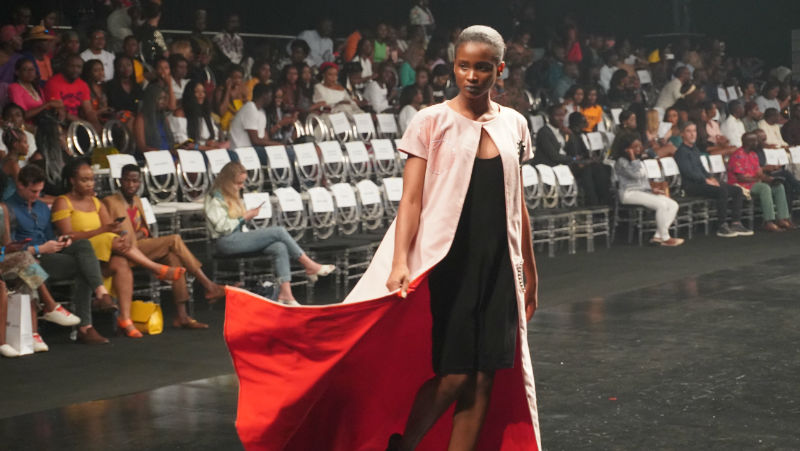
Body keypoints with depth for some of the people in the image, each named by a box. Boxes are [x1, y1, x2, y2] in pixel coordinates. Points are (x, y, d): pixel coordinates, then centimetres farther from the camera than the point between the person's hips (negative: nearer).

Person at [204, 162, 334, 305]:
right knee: (278, 231, -19)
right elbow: (221, 226, -17)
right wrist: (244, 217, -10)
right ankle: (310, 266, -9)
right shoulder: (215, 198, -7)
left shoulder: (232, 196, 22)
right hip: (226, 242, -9)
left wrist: (247, 215, 8)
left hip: (239, 237, 9)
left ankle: (285, 293, -28)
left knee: (280, 247, -19)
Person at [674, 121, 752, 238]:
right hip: (691, 185, -10)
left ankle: (736, 223, -6)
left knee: (737, 190, -1)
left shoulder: (695, 149, 23)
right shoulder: (681, 151, -6)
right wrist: (706, 180, -16)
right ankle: (722, 226, -28)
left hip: (702, 182, 10)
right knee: (722, 191, -32)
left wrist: (711, 178, 7)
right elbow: (688, 172, -15)